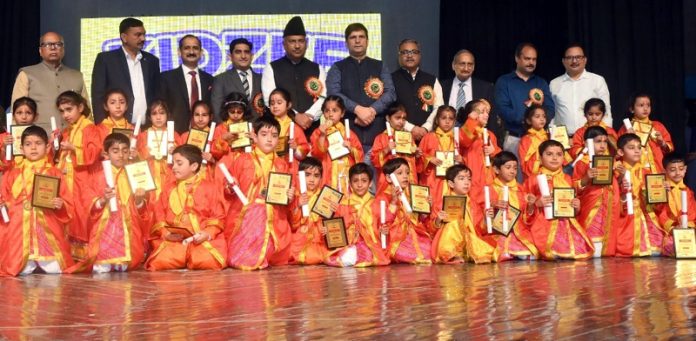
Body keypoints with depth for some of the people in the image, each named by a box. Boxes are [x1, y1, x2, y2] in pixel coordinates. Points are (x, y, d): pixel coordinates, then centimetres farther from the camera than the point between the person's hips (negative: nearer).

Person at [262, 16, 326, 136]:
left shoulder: (317, 69, 14)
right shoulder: (271, 69, 7)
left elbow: (323, 98, 3)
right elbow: (270, 100, -5)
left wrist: (309, 116, -15)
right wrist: (295, 116, -15)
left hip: (311, 128, 2)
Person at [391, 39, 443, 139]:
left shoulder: (432, 80, 16)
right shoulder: (391, 79, 6)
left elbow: (438, 108, 7)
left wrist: (425, 128, -9)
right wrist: (411, 128, -12)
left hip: (427, 134, 2)